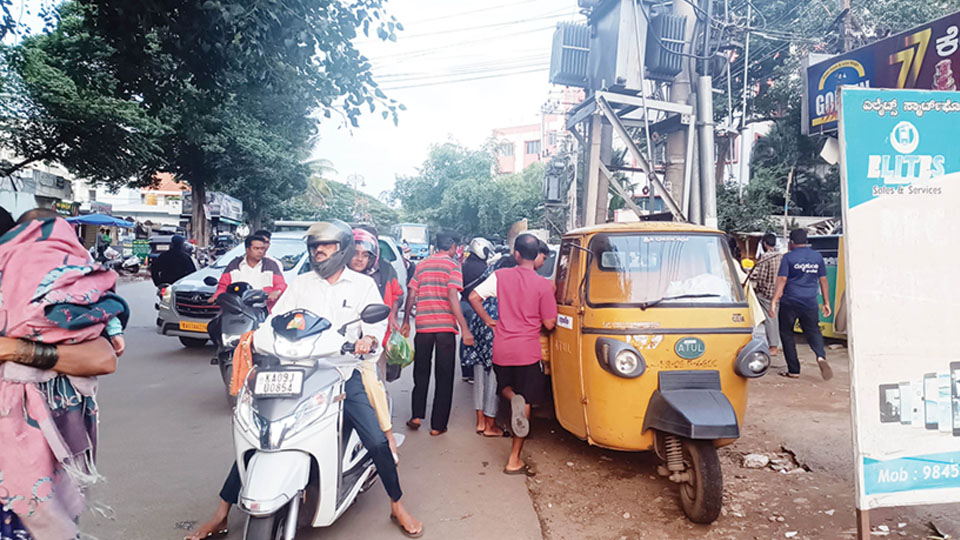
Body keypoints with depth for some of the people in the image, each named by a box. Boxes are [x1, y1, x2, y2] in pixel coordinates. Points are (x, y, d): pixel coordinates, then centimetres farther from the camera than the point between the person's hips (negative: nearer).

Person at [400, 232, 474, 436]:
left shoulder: (422, 264, 11)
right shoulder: (453, 265, -4)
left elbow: (411, 295, 9)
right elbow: (452, 297, -14)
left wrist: (406, 322, 19)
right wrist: (465, 329, -16)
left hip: (423, 326, 4)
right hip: (445, 327, -4)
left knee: (421, 373, 20)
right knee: (444, 377, 6)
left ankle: (417, 416, 16)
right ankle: (437, 425, 9)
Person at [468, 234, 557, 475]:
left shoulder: (500, 276, -3)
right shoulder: (543, 285, -8)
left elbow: (474, 297, -6)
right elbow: (549, 324, -5)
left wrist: (488, 320, 7)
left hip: (501, 349, 2)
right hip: (528, 351, -2)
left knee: (506, 390, 27)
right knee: (525, 404, 8)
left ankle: (513, 399, -9)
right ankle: (514, 460, 9)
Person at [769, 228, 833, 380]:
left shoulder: (788, 257, -5)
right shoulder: (817, 257, 9)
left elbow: (781, 281, -11)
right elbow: (823, 281, 12)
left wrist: (774, 301, -13)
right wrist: (826, 303, 18)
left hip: (789, 302, -4)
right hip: (810, 303, 4)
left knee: (786, 334, 7)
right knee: (813, 332, 13)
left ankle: (793, 370, 9)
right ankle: (821, 356, -17)